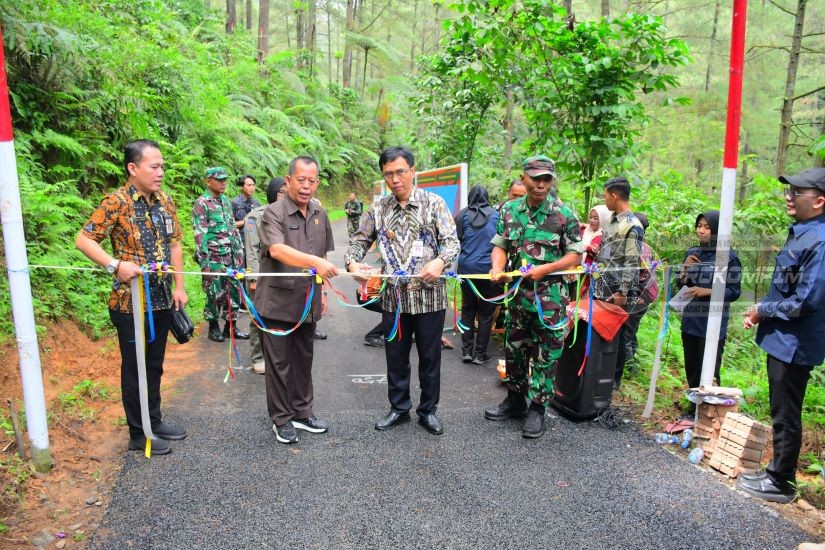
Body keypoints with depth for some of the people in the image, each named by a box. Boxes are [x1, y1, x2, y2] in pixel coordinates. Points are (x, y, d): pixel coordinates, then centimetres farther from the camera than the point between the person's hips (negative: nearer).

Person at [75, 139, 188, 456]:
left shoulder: (165, 201, 6)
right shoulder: (116, 203, -12)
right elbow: (83, 240, -13)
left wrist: (179, 287, 8)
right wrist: (115, 265, -26)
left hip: (162, 300, 6)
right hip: (130, 302, -6)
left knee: (154, 364, 18)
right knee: (134, 367, 7)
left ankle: (154, 420, 34)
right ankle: (139, 434, 20)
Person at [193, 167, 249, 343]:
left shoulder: (226, 201, 13)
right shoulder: (201, 203, -8)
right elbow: (200, 234, -12)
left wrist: (239, 252, 12)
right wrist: (204, 261, -16)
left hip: (230, 256, 6)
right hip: (213, 258, -6)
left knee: (233, 291, 8)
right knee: (215, 293, 1)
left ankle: (231, 325, 18)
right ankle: (213, 327, 16)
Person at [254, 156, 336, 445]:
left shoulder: (320, 215, 8)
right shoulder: (273, 212, -12)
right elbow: (277, 250, -30)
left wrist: (322, 292, 15)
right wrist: (315, 262, -42)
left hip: (308, 302, 6)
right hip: (277, 302, -5)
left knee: (304, 359, 16)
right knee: (279, 362, 5)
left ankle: (302, 412, 31)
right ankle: (281, 419, 20)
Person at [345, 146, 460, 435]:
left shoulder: (433, 203, -2)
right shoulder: (379, 207, 5)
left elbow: (452, 241, -7)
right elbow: (359, 240, 8)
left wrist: (440, 261, -28)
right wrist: (352, 262, -13)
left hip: (429, 295, -2)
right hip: (393, 296, 2)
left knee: (429, 357, 10)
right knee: (395, 356, 13)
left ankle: (428, 411, 28)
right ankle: (399, 408, 31)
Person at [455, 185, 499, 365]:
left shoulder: (462, 215, 1)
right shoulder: (496, 215, 1)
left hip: (466, 268, 1)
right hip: (488, 268, -1)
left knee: (468, 309, 13)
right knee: (485, 312, 6)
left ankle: (467, 351, 12)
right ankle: (480, 354, 9)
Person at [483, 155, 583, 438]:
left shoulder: (564, 215, -6)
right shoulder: (509, 210, 5)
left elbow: (575, 256, -4)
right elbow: (500, 246, 7)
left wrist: (544, 269, -18)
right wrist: (497, 268, -14)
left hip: (550, 297, -4)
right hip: (517, 293, 4)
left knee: (545, 356, 3)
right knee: (514, 349, 15)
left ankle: (537, 409, 18)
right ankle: (515, 399, 33)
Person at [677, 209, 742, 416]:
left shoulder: (728, 257, -6)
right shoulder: (692, 252, 9)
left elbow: (734, 291, -6)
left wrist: (706, 291, -18)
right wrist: (685, 269, -5)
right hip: (690, 321, 6)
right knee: (692, 369, 14)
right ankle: (694, 408, 27)